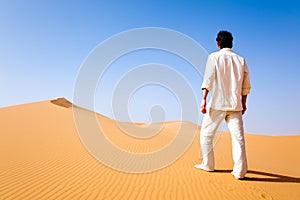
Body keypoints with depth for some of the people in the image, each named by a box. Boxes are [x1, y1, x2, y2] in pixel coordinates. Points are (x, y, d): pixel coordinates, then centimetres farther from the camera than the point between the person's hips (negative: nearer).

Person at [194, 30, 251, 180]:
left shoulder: (214, 57, -1)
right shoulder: (241, 60, 11)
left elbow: (208, 80, -9)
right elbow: (246, 85, 12)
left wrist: (204, 100, -8)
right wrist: (243, 103, 20)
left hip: (217, 103, -3)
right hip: (235, 105, 4)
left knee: (206, 134, 11)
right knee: (238, 136, 3)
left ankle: (208, 165, 20)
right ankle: (239, 171, 2)